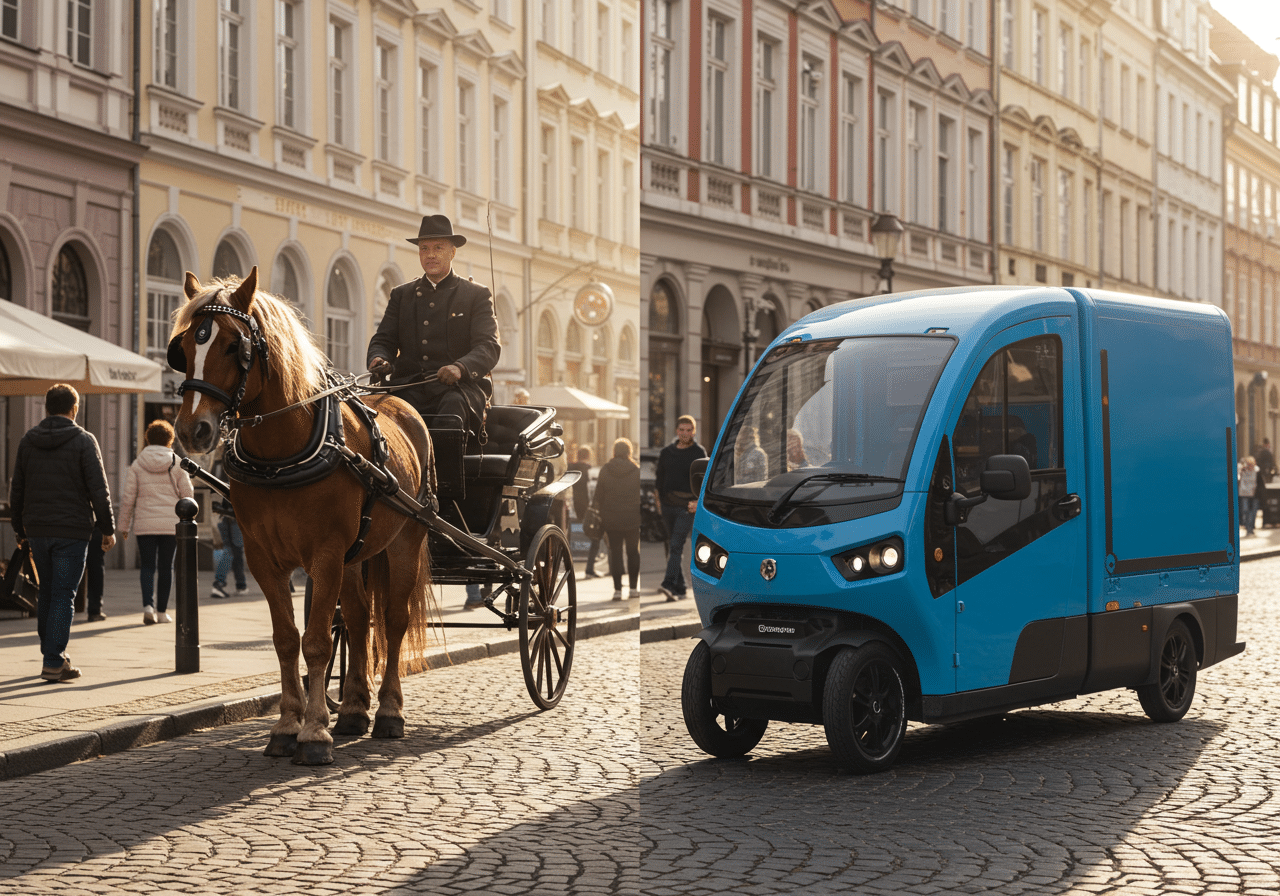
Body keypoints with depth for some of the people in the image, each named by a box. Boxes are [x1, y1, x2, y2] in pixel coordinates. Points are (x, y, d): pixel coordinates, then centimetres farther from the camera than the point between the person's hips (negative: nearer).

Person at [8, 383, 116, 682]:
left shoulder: (27, 441, 7)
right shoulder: (83, 441, -6)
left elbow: (16, 491, 10)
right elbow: (99, 491, -10)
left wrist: (21, 530, 18)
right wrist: (108, 528, -2)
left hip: (37, 530, 4)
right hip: (72, 531, -4)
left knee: (47, 593, 18)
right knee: (63, 596, -2)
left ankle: (52, 653, 24)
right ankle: (54, 662, -5)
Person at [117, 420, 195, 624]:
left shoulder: (137, 465, 1)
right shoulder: (177, 464, 1)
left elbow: (128, 497, -1)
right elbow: (187, 494, 0)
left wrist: (124, 525, 6)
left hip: (145, 523, 0)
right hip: (171, 523, 0)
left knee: (148, 566, 5)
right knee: (165, 566, 10)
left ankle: (148, 605, -15)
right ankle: (162, 611, 12)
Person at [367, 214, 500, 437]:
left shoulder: (477, 295, 11)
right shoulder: (401, 294, 22)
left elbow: (488, 346, -1)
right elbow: (384, 340, 17)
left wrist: (460, 367, -23)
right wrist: (379, 359, -10)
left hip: (460, 387, -2)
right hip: (410, 389, 2)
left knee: (454, 404, -38)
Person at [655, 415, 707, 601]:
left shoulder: (699, 453, 1)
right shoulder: (666, 452, 13)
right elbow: (659, 477, 18)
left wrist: (699, 501, -12)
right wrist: (659, 498, 8)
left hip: (687, 506, -5)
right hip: (668, 505, 5)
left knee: (676, 545, -17)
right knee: (673, 546, 8)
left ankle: (670, 584, -25)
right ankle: (680, 589, 15)